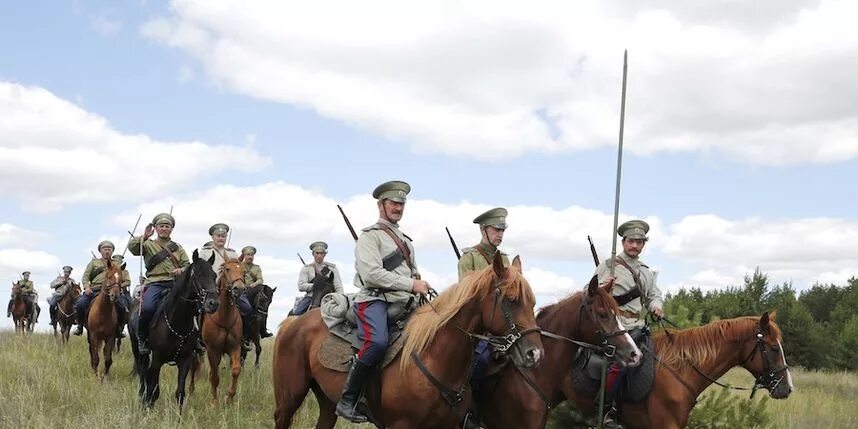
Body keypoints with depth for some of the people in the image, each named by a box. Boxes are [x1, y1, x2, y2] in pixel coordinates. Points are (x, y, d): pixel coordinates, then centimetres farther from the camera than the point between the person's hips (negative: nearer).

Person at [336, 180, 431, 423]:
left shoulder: (405, 240, 27)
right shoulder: (370, 236, 2)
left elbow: (414, 273, 33)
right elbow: (372, 274, -12)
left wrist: (422, 288, 9)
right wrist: (411, 284, -14)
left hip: (404, 303, 8)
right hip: (375, 300, -8)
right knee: (377, 342, -33)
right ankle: (347, 401, -23)